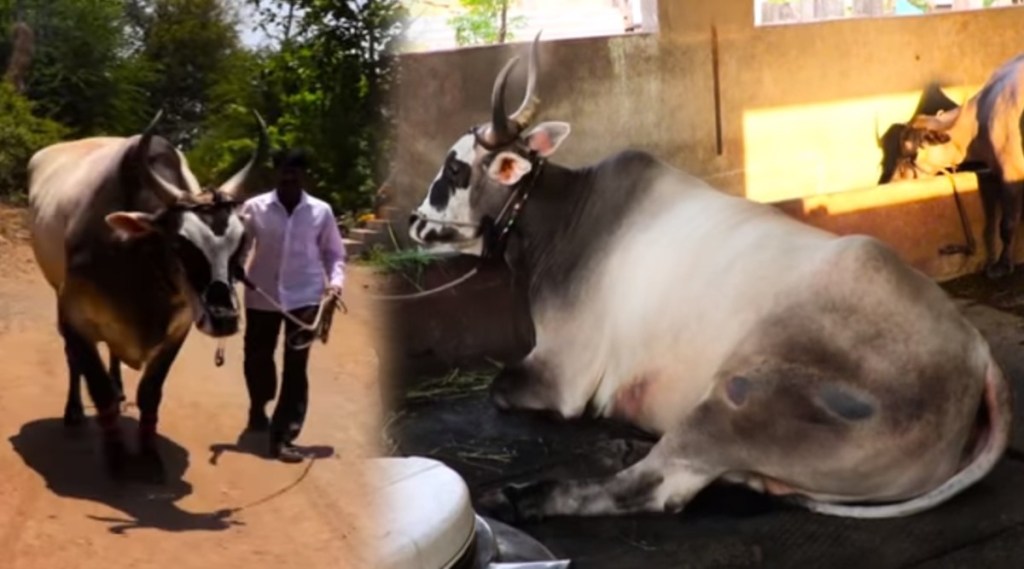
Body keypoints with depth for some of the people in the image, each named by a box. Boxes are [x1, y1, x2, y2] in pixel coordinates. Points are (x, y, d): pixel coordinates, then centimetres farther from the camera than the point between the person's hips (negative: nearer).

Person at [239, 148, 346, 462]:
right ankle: (258, 409, 46)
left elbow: (334, 253, 4)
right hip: (262, 296, 1)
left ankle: (283, 436, 2)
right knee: (256, 359, 16)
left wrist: (335, 281, -11)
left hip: (304, 297, -1)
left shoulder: (321, 211, -4)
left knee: (296, 368, -4)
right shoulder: (255, 208, -7)